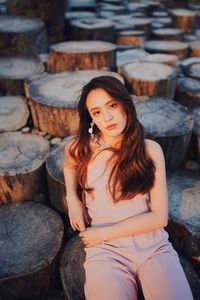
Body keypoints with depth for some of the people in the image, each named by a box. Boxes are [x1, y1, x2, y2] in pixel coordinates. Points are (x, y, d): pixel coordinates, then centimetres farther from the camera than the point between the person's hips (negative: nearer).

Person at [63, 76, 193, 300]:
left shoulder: (151, 149, -2)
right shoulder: (81, 148, -2)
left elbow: (159, 217, -5)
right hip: (107, 250, 0)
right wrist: (72, 198, 6)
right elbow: (69, 165, 24)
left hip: (154, 246, 1)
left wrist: (102, 233, -8)